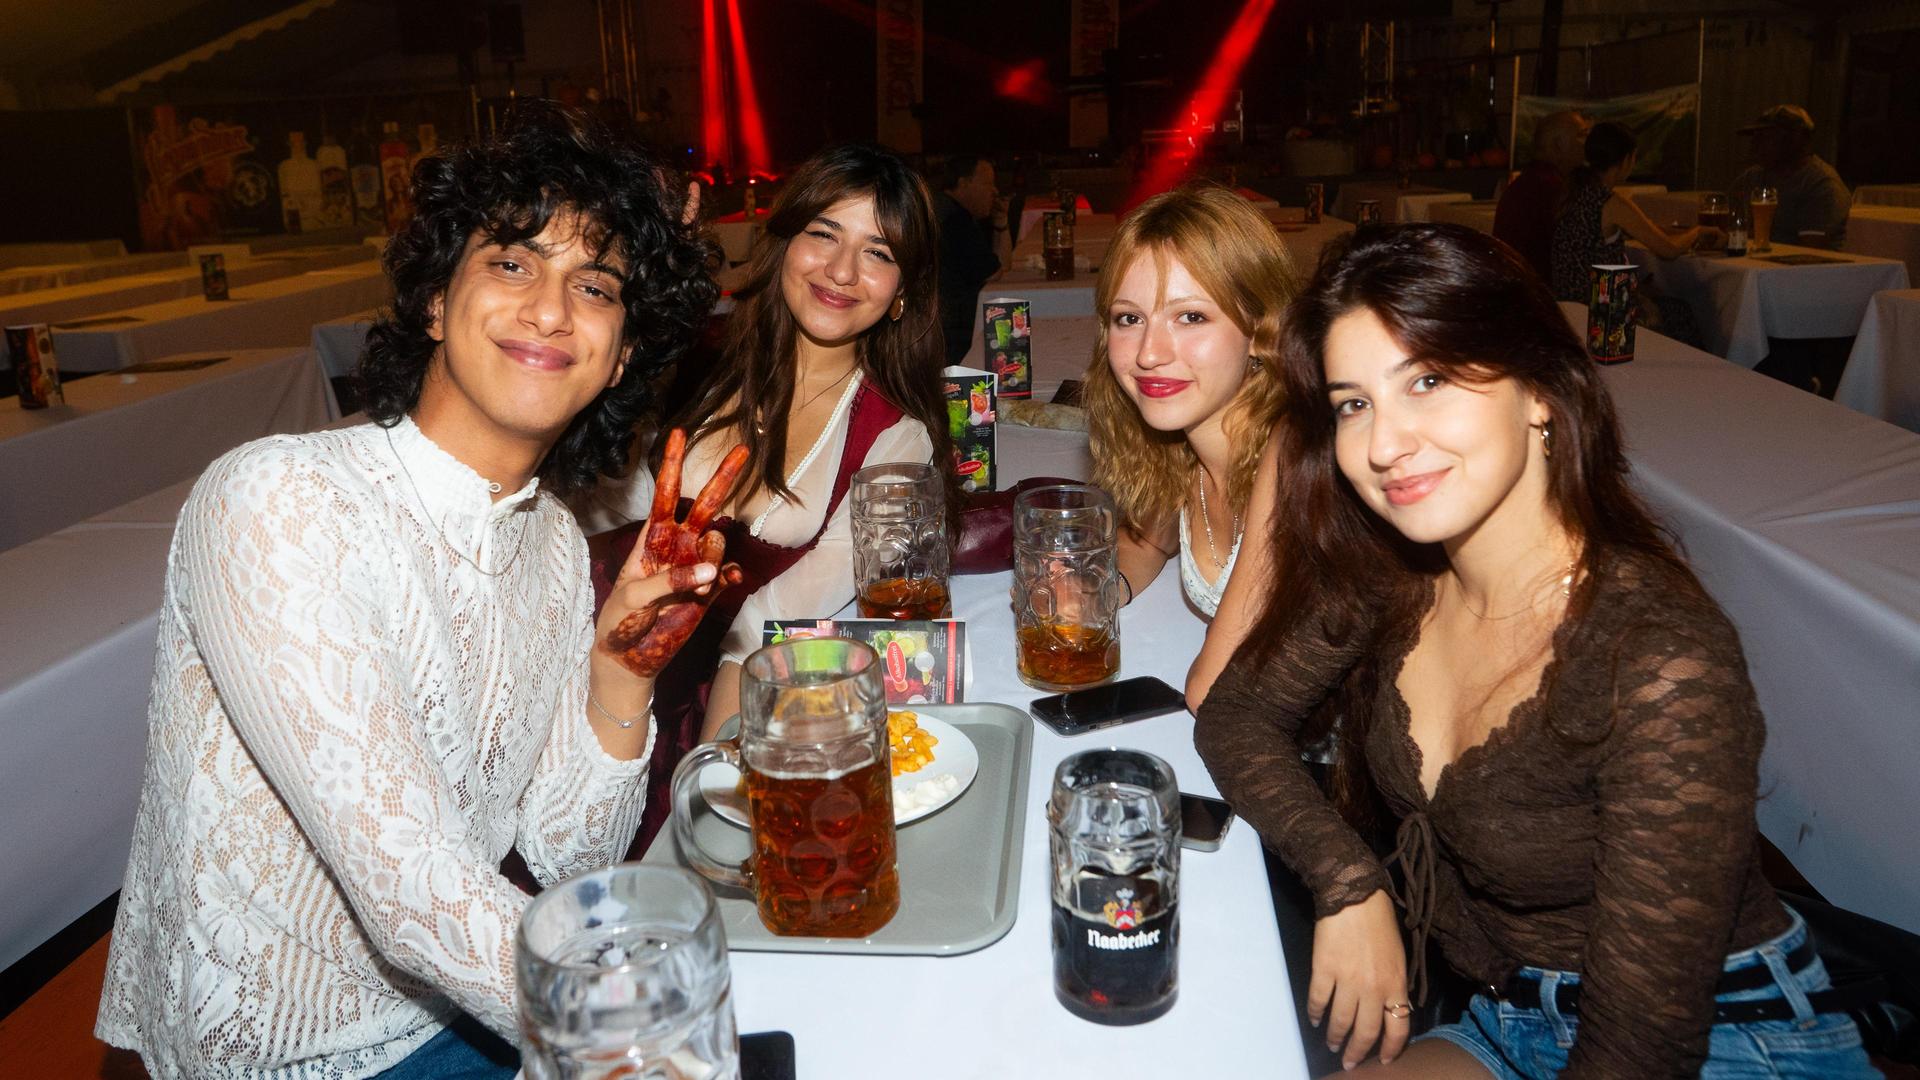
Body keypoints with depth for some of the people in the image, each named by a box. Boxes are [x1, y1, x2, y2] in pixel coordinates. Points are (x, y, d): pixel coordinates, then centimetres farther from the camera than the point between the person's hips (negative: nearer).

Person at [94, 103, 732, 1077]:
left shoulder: (554, 539, -1)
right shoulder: (273, 504, -22)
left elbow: (565, 852, 0)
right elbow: (413, 892, -28)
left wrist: (623, 675, -16)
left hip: (452, 997, 6)